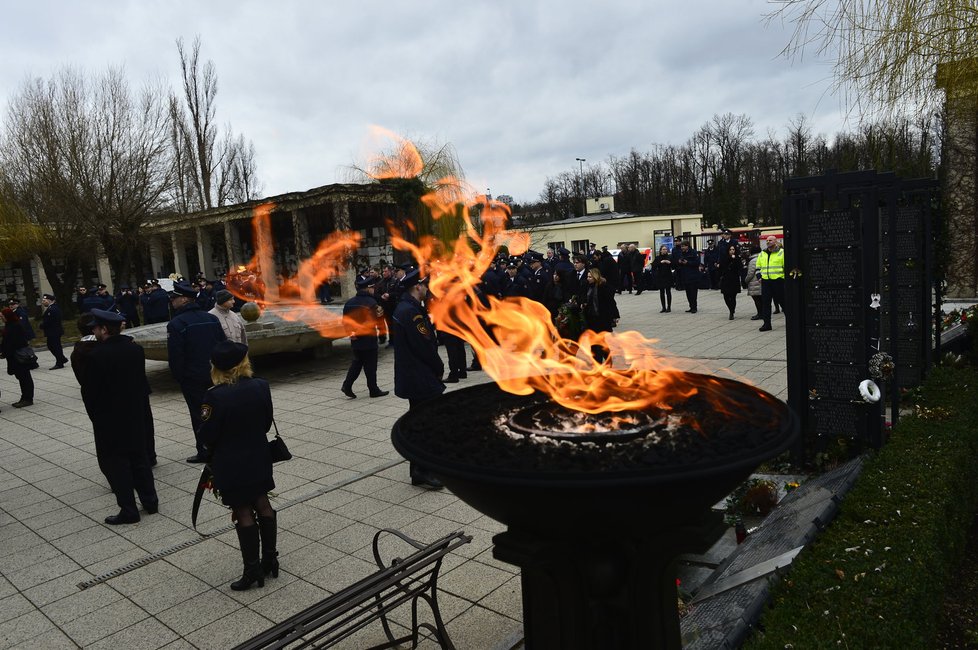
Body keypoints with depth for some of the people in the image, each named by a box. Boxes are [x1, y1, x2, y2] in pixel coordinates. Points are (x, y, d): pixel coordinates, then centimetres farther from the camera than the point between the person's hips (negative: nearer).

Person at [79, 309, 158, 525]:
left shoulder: (96, 356, -19)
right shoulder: (136, 348, -1)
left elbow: (89, 392, -11)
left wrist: (95, 417, 4)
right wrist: (139, 408, 15)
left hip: (110, 420, -6)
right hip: (137, 415, 6)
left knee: (115, 463, 5)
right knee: (139, 458, 16)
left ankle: (129, 510, 8)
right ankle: (150, 501, 23)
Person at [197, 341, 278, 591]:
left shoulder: (215, 396, -22)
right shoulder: (261, 387, -9)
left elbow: (207, 436, -15)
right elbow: (267, 423, 1)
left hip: (230, 464, -4)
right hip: (258, 457, 4)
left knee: (243, 513, 6)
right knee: (262, 505, 17)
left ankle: (252, 569, 15)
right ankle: (270, 559, 28)